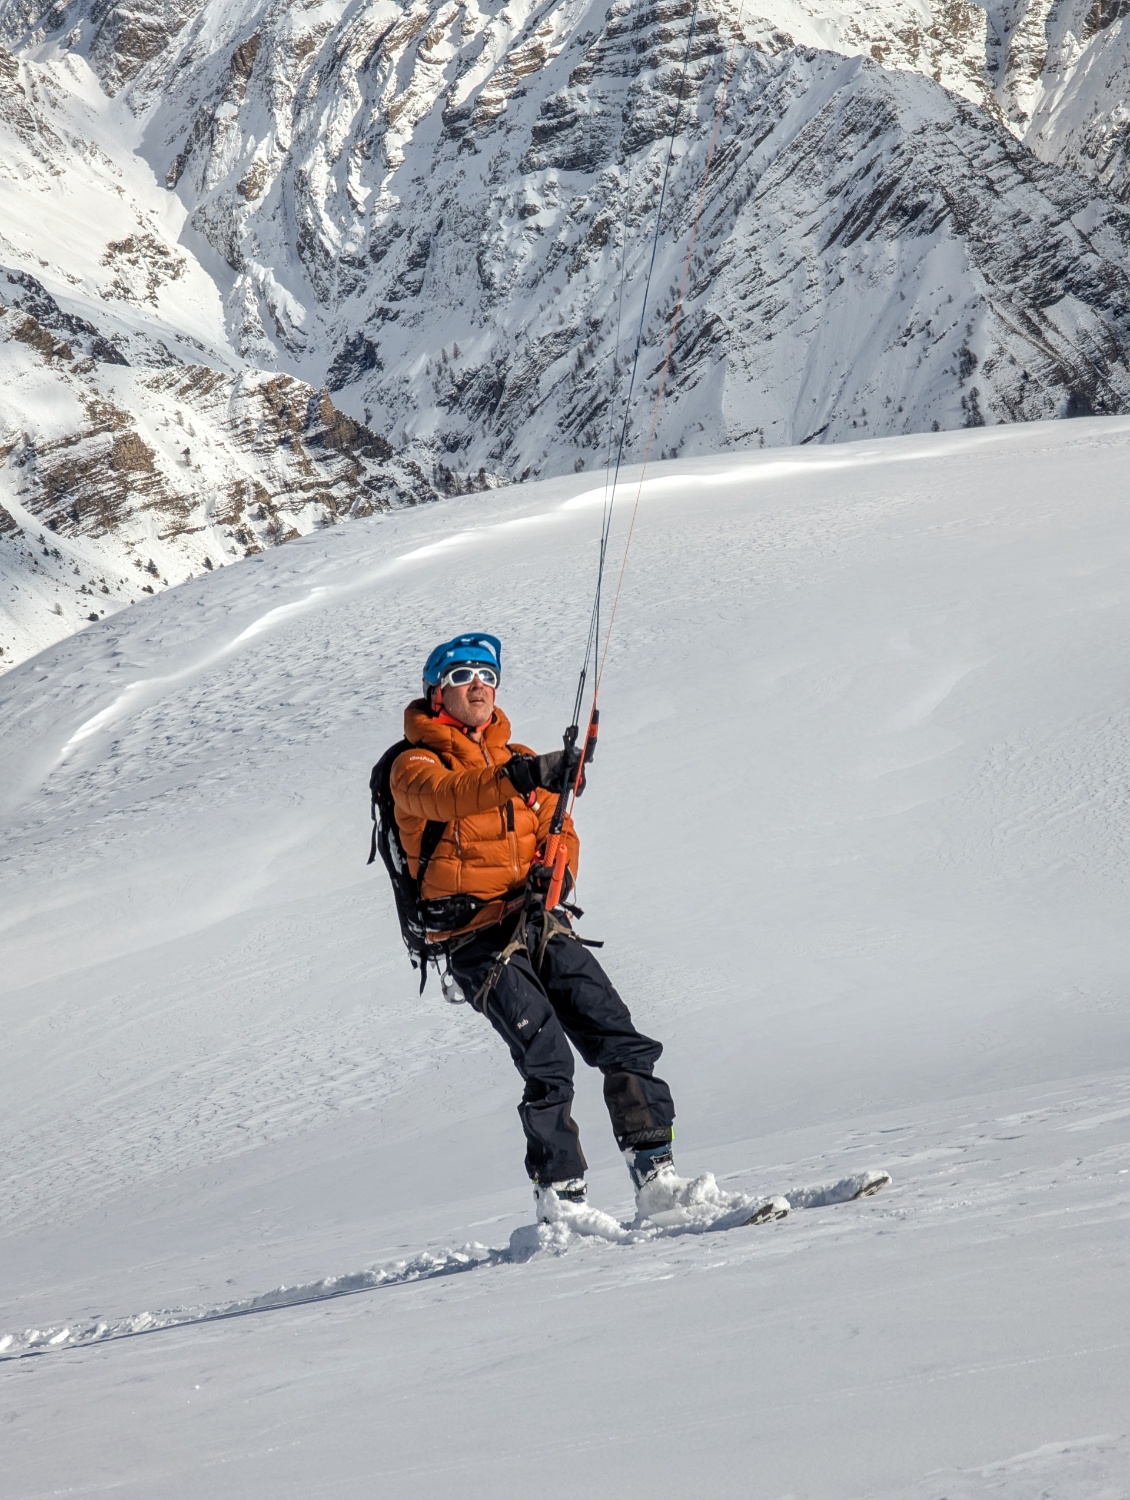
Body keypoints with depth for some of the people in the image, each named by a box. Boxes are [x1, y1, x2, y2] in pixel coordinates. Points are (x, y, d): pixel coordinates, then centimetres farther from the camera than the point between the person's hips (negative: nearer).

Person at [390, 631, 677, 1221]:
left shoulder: (519, 759, 22)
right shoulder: (414, 765, 3)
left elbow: (557, 831, 16)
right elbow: (446, 796, -21)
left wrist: (553, 870, -7)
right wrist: (515, 779, -38)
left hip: (541, 923, 5)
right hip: (477, 936, -5)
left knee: (621, 1041, -10)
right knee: (547, 1060, -21)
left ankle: (655, 1172, -5)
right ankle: (559, 1195, -15)